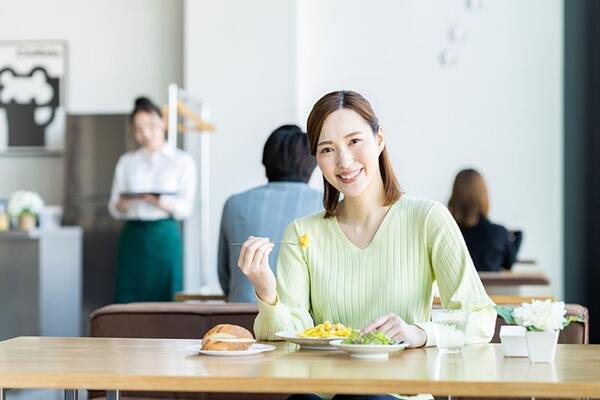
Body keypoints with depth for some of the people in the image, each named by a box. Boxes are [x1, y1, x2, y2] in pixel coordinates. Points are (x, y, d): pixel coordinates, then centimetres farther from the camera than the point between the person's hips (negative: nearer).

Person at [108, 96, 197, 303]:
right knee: (129, 299, -2)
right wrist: (123, 203, -13)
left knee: (164, 297, -3)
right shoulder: (126, 161, 14)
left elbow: (186, 208, -2)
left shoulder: (182, 160, 5)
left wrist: (159, 201, -20)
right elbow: (114, 209, 11)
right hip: (133, 237, 2)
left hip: (165, 236, -2)